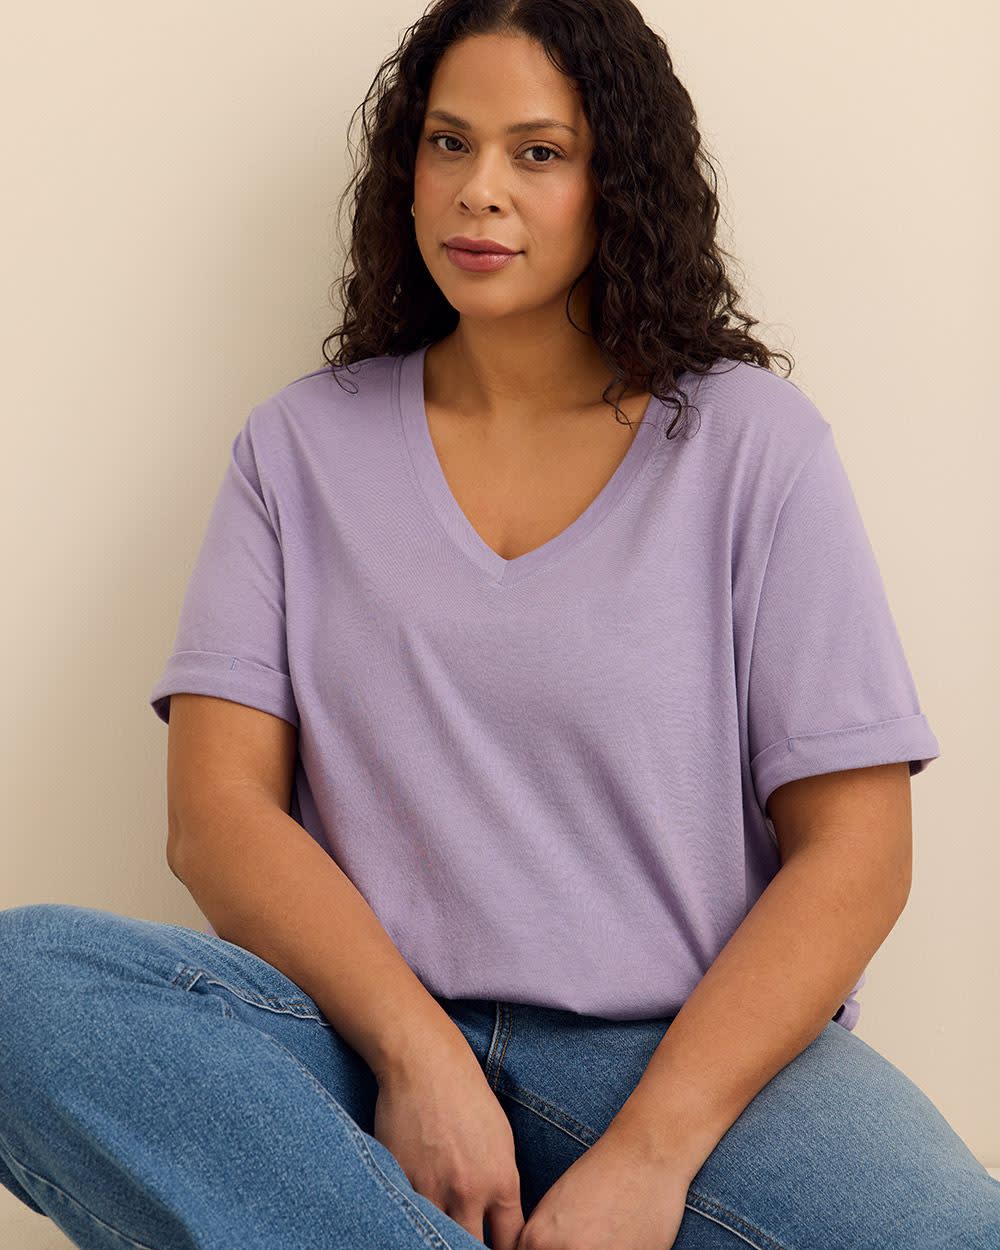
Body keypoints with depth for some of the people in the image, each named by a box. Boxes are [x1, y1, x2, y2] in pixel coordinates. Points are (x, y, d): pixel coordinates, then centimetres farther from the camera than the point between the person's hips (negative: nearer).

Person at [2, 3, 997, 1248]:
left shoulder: (751, 441, 4)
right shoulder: (305, 443, 10)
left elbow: (853, 850, -2)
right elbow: (216, 809, 1)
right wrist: (419, 1052, -14)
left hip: (690, 1050, -1)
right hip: (367, 1037, 2)